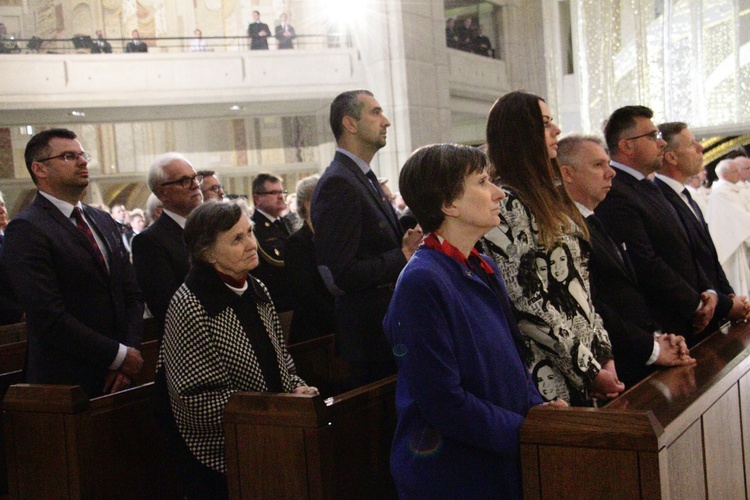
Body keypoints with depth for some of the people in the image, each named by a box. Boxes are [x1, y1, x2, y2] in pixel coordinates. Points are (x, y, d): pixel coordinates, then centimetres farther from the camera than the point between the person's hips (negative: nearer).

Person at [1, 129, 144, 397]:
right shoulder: (26, 230, -11)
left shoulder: (104, 221, 13)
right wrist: (118, 355, -14)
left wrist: (130, 350, -4)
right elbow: (48, 316, -18)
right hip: (66, 383, -6)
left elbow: (132, 294, 12)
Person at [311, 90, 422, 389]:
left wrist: (405, 244, 3)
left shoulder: (366, 179, 15)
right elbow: (342, 275, -22)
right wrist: (403, 257, -16)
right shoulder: (338, 184, -17)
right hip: (371, 334, -9)